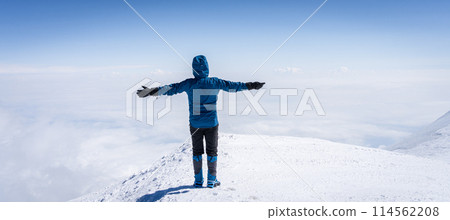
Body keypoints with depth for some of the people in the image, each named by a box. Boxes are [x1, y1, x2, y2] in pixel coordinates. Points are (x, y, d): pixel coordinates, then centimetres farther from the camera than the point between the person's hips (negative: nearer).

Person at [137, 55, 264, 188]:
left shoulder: (190, 84, -9)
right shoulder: (215, 83, -5)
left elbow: (171, 89, -12)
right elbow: (232, 86, 2)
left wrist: (151, 91, -8)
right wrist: (250, 86, 13)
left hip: (195, 124, 0)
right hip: (212, 123, 0)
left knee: (197, 152, 13)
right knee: (212, 151, 12)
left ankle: (198, 181, 15)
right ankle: (211, 180, 14)